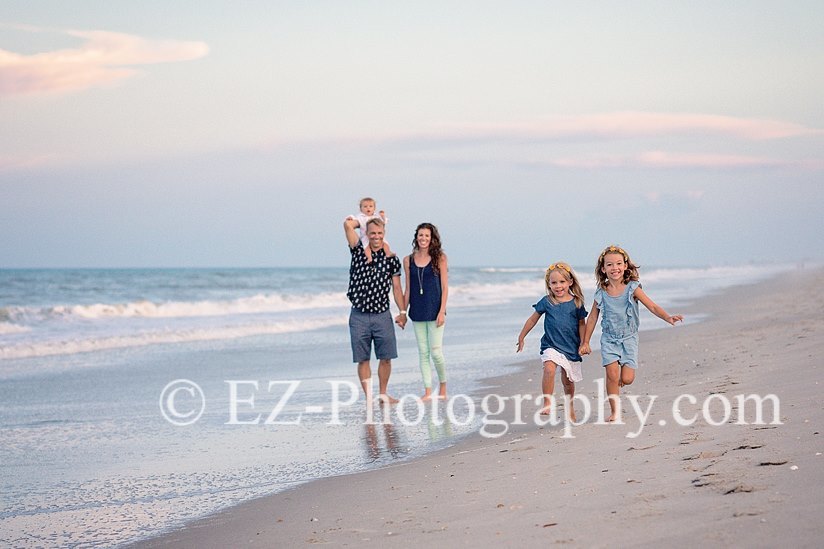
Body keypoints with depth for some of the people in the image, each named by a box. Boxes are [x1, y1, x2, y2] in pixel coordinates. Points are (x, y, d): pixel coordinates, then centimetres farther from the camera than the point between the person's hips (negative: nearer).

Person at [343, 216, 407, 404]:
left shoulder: (391, 259, 5)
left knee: (386, 358, 4)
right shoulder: (359, 251, 2)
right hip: (359, 316, -1)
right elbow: (348, 224, -7)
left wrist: (402, 312, 1)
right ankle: (369, 397, 8)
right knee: (363, 359, 1)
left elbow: (397, 288, 7)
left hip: (382, 316, 1)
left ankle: (383, 394, 20)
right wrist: (366, 220, 9)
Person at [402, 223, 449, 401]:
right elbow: (408, 289, 10)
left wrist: (442, 311, -10)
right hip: (417, 312, 3)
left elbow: (445, 287, -3)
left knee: (436, 351, -7)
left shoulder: (439, 258, -2)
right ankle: (428, 391, 8)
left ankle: (443, 388, 11)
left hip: (434, 311, -3)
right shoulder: (408, 260, 7)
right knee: (423, 353, 4)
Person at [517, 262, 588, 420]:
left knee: (567, 380, 14)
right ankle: (547, 403, -23)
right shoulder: (546, 302, -2)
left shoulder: (576, 303, -2)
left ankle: (569, 406, 37)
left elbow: (581, 324, 8)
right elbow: (533, 320, 9)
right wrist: (521, 337, 14)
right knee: (549, 370, -28)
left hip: (571, 347, 1)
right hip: (551, 345, -1)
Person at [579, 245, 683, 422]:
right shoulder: (601, 293, -3)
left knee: (627, 379, -8)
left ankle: (621, 378, 29)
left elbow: (652, 307, -11)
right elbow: (593, 318, 6)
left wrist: (668, 317, -29)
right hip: (609, 339, 1)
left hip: (629, 338, -1)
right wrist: (585, 342, 9)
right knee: (612, 374, -12)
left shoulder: (632, 289, -8)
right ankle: (615, 410, 2)